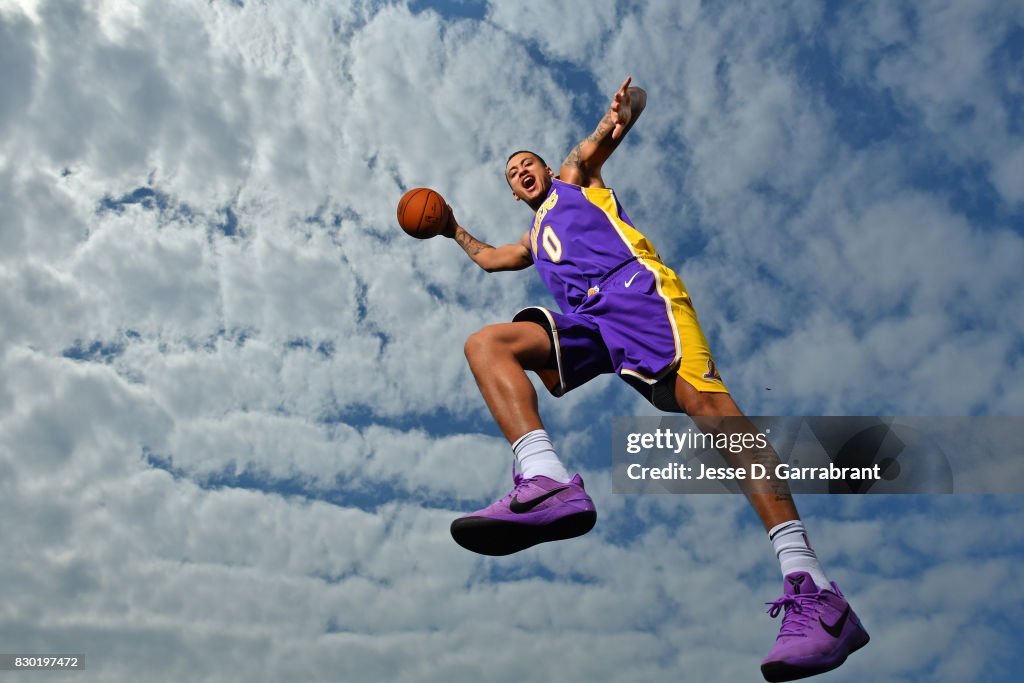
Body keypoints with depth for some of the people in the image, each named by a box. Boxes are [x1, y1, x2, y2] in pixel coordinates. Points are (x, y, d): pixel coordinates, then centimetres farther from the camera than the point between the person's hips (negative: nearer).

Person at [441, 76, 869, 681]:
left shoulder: (574, 176, 29)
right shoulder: (533, 241, 43)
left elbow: (601, 140, 15)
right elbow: (487, 259, 58)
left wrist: (622, 107, -7)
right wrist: (455, 230, 66)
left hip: (634, 288, -5)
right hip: (583, 323, 6)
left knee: (703, 399, -27)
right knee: (485, 344, -16)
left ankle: (813, 589, -35)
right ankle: (548, 483, -42)